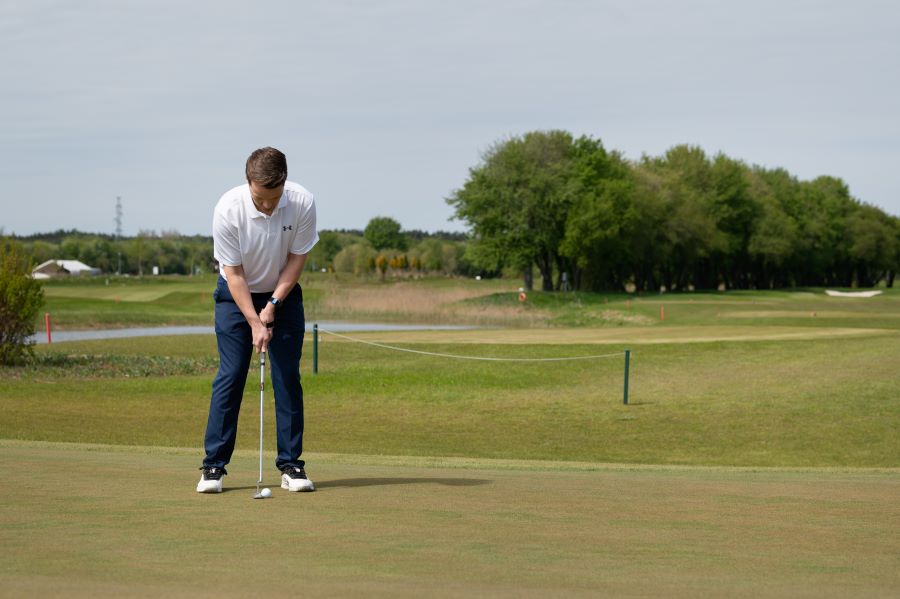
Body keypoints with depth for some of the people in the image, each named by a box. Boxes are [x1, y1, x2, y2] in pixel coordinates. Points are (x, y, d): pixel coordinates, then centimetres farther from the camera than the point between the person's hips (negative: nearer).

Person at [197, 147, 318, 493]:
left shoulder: (302, 203, -23)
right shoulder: (228, 210, -27)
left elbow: (296, 258, -10)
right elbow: (234, 273, -19)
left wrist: (273, 305, -14)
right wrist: (254, 322, -22)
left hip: (283, 294, 2)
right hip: (236, 295, -2)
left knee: (288, 378, -3)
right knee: (230, 377, -8)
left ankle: (290, 464, 3)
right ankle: (214, 465, -3)